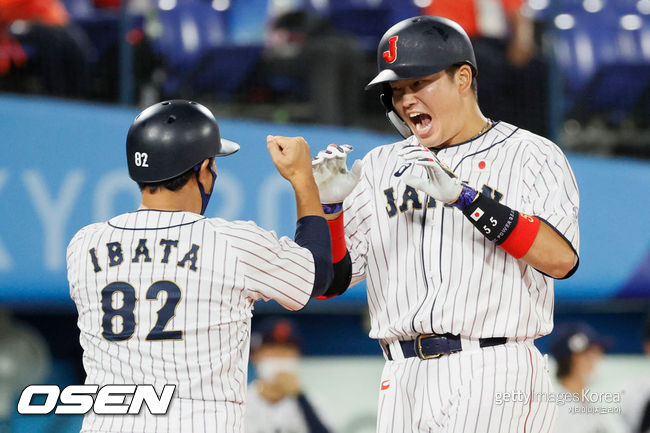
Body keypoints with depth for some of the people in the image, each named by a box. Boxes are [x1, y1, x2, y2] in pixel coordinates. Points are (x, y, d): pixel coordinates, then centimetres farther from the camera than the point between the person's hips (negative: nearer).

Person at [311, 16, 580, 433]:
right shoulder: (379, 168, 17)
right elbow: (330, 282, 13)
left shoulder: (530, 155, 3)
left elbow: (561, 258, -15)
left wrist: (462, 195, -21)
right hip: (404, 380, 4)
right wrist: (327, 205, -5)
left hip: (494, 373, -4)